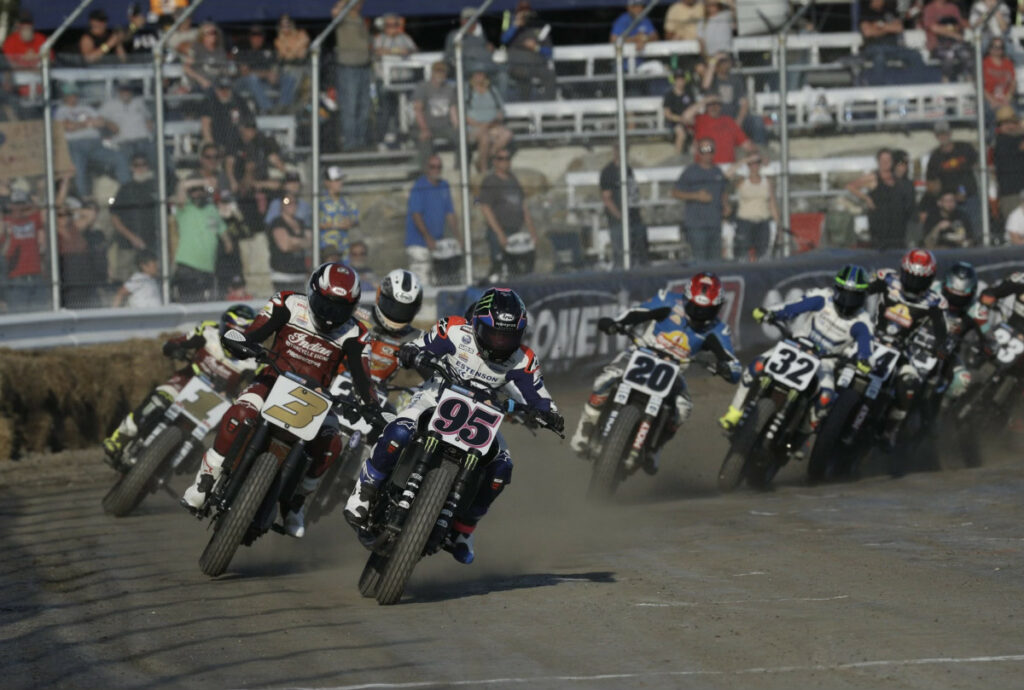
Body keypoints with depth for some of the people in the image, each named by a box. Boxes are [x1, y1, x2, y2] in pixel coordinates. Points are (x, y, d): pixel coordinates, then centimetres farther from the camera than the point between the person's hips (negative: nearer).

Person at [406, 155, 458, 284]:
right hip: (418, 243, -7)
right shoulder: (419, 187, -9)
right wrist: (428, 238, -19)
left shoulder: (444, 186, 12)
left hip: (437, 243, 7)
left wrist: (456, 236, 6)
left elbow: (450, 214, 16)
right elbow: (416, 215, -14)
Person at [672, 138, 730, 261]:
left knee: (715, 259, 5)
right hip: (696, 225, -6)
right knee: (700, 260, -12)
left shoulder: (718, 172, 13)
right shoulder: (690, 171, -3)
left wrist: (726, 205, 7)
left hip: (715, 223, 6)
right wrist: (696, 196, -14)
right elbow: (675, 193, -3)